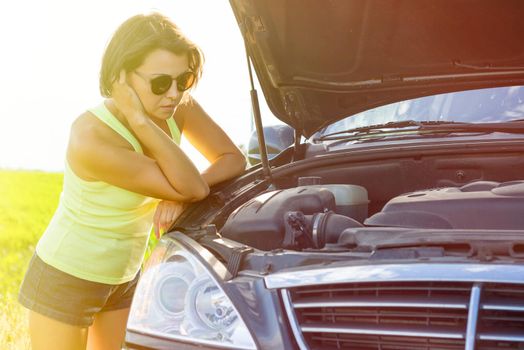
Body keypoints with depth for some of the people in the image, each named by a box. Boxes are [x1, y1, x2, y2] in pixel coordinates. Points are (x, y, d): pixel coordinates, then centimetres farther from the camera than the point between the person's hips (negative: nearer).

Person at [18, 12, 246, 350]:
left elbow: (233, 159, -6)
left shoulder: (179, 107, -13)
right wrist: (139, 121, -37)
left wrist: (179, 197, -22)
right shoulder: (91, 138, -31)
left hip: (125, 278, 6)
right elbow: (191, 188, -30)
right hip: (66, 278, -6)